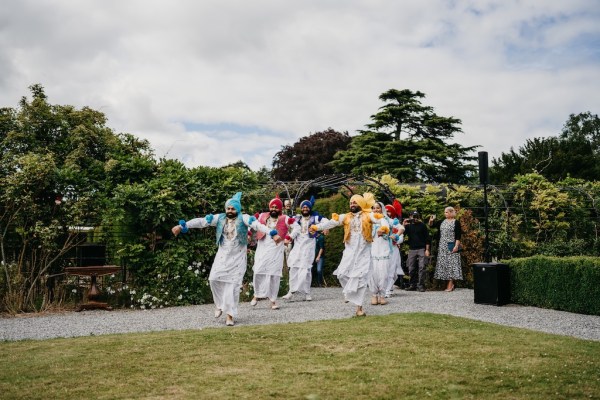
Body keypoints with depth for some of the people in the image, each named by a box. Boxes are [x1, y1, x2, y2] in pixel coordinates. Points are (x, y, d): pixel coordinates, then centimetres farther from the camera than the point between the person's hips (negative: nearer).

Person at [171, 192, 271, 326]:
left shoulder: (243, 218, -10)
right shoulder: (219, 218, 0)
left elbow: (257, 224, -26)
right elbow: (201, 221, -5)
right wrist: (182, 226, -13)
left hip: (237, 258, -3)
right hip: (222, 256, 3)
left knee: (233, 285, -4)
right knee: (214, 279, -6)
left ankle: (230, 315, 4)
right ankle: (220, 305, 20)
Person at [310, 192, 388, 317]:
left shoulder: (368, 215, -1)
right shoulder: (346, 217, 8)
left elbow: (383, 221, -13)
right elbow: (331, 222, -1)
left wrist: (383, 228, -37)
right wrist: (316, 227, -14)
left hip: (363, 253, -3)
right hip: (349, 252, 3)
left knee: (359, 278, -4)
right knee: (342, 274, -10)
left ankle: (359, 307, 2)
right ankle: (350, 292, 22)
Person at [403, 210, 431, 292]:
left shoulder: (422, 225, 4)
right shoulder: (408, 226, 11)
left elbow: (427, 238, 2)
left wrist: (427, 250, -6)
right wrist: (403, 225, -11)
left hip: (421, 249, -3)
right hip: (411, 249, 3)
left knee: (422, 267, -9)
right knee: (411, 269, 4)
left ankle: (421, 285, -7)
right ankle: (413, 285, 12)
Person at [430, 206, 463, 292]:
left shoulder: (456, 223, -4)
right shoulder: (442, 222, 12)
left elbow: (458, 236, -9)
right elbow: (432, 225, 19)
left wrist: (456, 246, -17)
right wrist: (431, 221, -2)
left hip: (451, 247, -6)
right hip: (442, 246, 6)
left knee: (451, 263, -8)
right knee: (444, 263, 5)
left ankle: (450, 284, -8)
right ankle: (450, 283, 10)